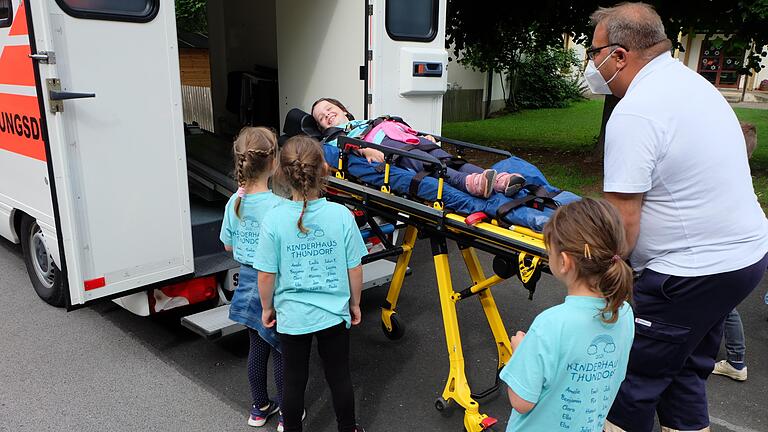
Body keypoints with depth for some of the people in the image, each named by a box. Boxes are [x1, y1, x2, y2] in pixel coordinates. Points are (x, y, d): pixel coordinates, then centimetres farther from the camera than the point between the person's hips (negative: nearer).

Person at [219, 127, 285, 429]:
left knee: (257, 348, 21)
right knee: (281, 353, 12)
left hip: (248, 285, 6)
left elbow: (228, 245, 7)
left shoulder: (234, 202, -4)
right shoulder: (278, 206, -25)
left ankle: (260, 408, 38)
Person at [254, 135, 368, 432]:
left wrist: (267, 307, 8)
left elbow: (266, 276, -10)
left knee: (294, 382, 17)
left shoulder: (274, 220, -16)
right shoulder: (341, 215, -14)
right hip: (334, 314, 1)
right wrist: (355, 304, 10)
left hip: (292, 317, -1)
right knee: (339, 377, 19)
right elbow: (355, 269, -6)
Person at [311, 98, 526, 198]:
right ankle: (469, 183, -62)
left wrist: (423, 136, 17)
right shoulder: (333, 139, 28)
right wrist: (365, 149, -18)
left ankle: (499, 181, -45)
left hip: (411, 141, 6)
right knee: (424, 163, -36)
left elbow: (402, 128, 35)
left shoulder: (369, 122, 45)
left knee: (445, 159, -23)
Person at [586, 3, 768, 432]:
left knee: (635, 380, 5)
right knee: (685, 372, 21)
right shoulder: (694, 82, 10)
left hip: (693, 274, -10)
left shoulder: (634, 112, -21)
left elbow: (623, 221, -22)